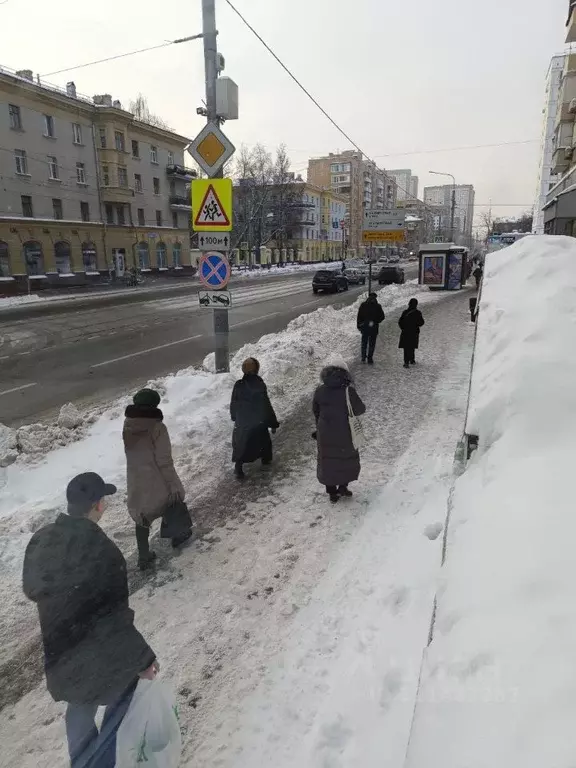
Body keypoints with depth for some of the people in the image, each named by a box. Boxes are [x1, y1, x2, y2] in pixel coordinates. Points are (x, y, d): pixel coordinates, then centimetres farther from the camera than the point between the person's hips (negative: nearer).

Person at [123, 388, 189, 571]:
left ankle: (144, 556, 23)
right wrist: (173, 485, -14)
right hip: (157, 479, -4)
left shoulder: (128, 426, -5)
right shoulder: (156, 427, -23)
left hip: (136, 480, 5)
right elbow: (164, 461, -21)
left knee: (142, 516, 16)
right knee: (173, 500, 23)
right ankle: (177, 535, 42)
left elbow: (132, 453, 7)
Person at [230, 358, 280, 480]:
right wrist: (273, 423, -8)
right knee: (264, 440, 23)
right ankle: (266, 460, 40)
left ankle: (238, 468, 6)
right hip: (259, 421, -2)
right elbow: (266, 405, -16)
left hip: (241, 422, 2)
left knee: (240, 443, 12)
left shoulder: (238, 385, -10)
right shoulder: (259, 385, -20)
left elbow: (233, 403, 2)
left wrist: (234, 417, 21)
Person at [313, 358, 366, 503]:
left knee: (328, 461, 17)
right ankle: (343, 486, 22)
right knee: (349, 458, 22)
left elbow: (315, 411, 4)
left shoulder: (320, 391, -7)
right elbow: (360, 410, -9)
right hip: (344, 435, -3)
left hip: (325, 434, 3)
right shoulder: (348, 391, -19)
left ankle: (332, 492, 26)